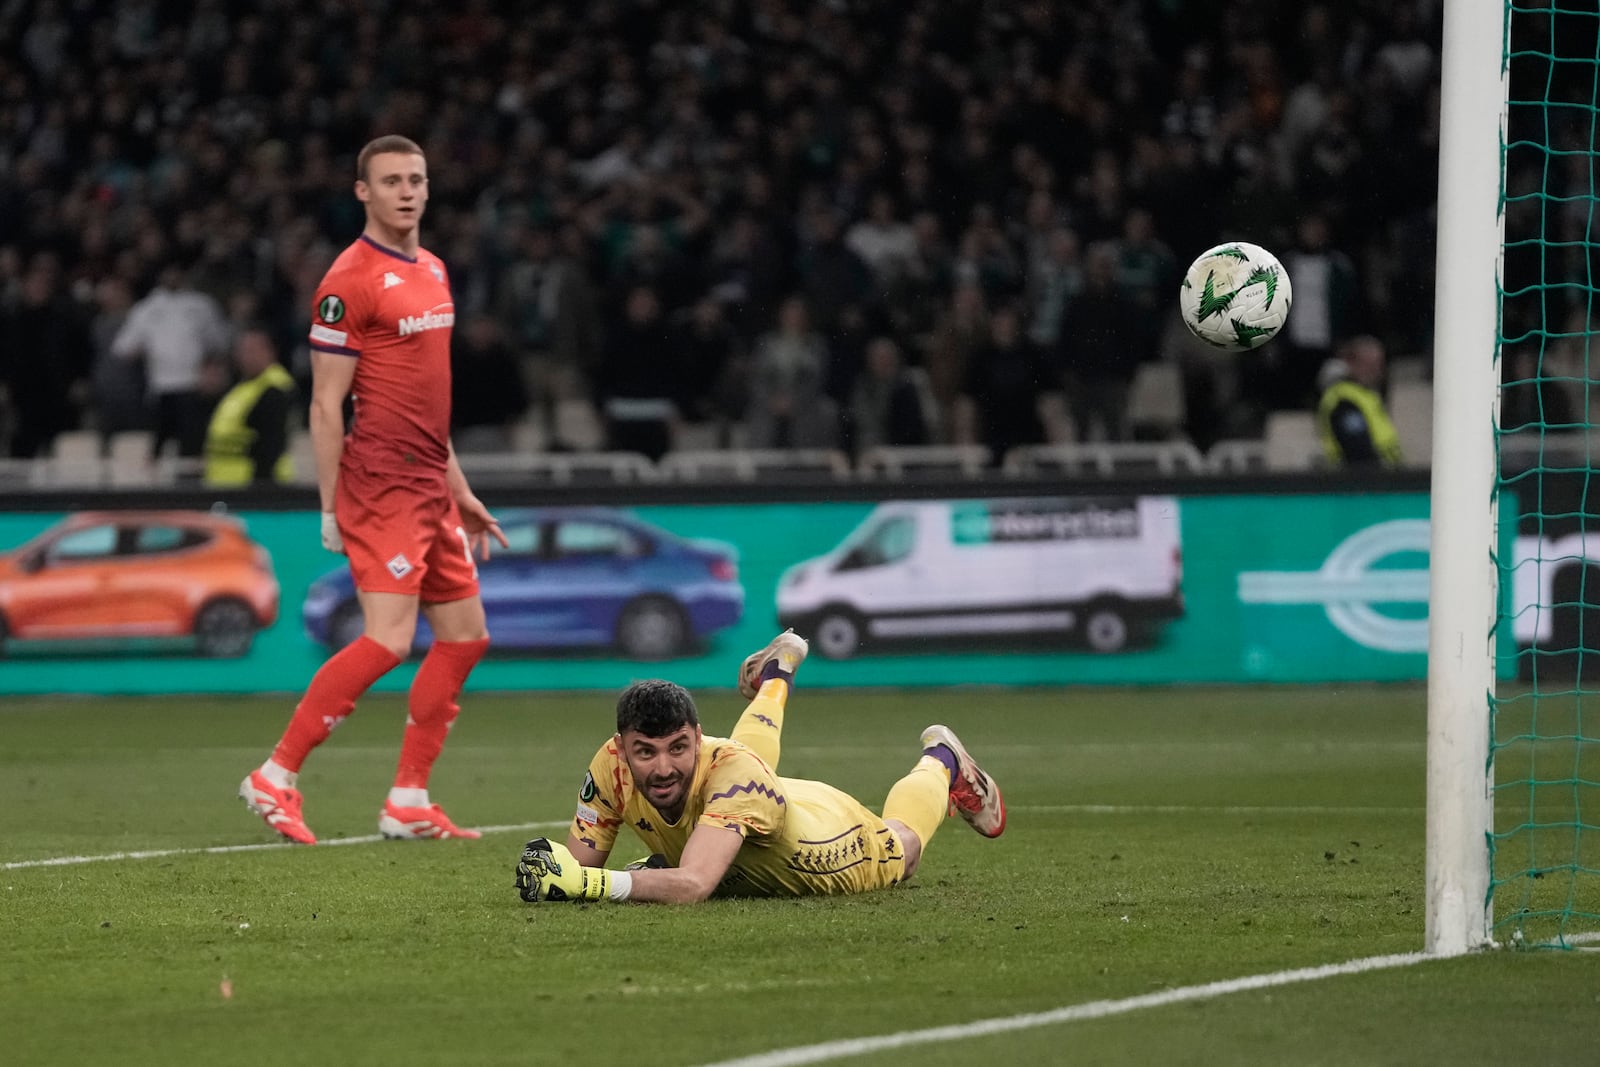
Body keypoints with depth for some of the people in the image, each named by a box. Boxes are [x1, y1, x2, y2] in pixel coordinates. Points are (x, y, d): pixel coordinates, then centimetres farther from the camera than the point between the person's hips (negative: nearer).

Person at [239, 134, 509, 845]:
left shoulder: (431, 271, 15)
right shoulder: (351, 281, -11)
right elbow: (325, 405, -12)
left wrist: (459, 491, 23)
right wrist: (330, 509, -15)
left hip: (429, 486, 9)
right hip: (380, 484, -9)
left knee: (464, 637, 8)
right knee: (388, 639, -17)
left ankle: (408, 804, 13)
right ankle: (275, 779, -10)